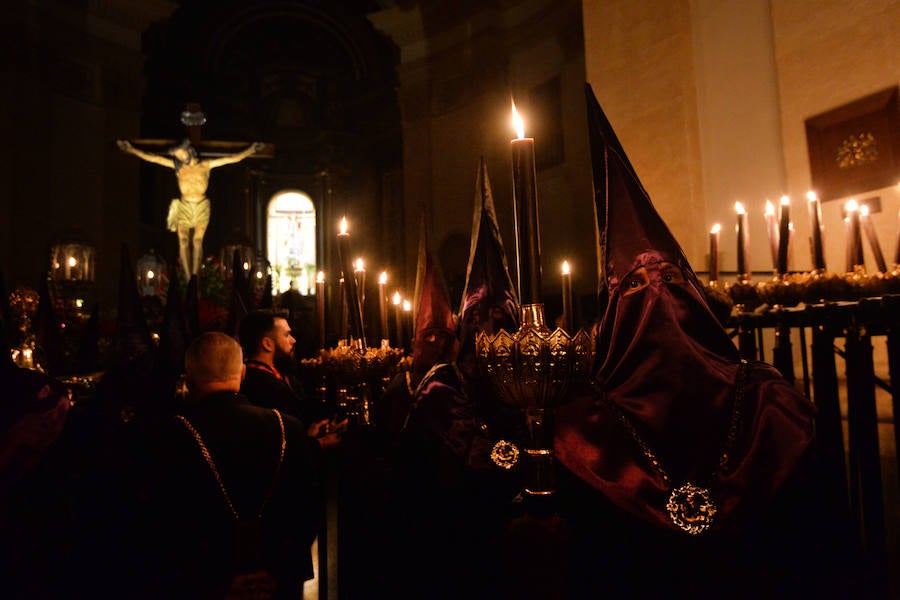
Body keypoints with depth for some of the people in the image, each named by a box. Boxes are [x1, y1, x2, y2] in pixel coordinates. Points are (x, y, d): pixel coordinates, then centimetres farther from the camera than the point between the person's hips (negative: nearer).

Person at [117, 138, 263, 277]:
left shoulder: (205, 165, 4)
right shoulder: (177, 165, 6)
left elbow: (231, 159, 2)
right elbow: (153, 158, 7)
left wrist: (250, 150, 0)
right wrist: (132, 149, 5)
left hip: (202, 207, -1)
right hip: (184, 207, 1)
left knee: (197, 241, -6)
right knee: (183, 241, -11)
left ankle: (195, 275, -7)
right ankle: (188, 277, -13)